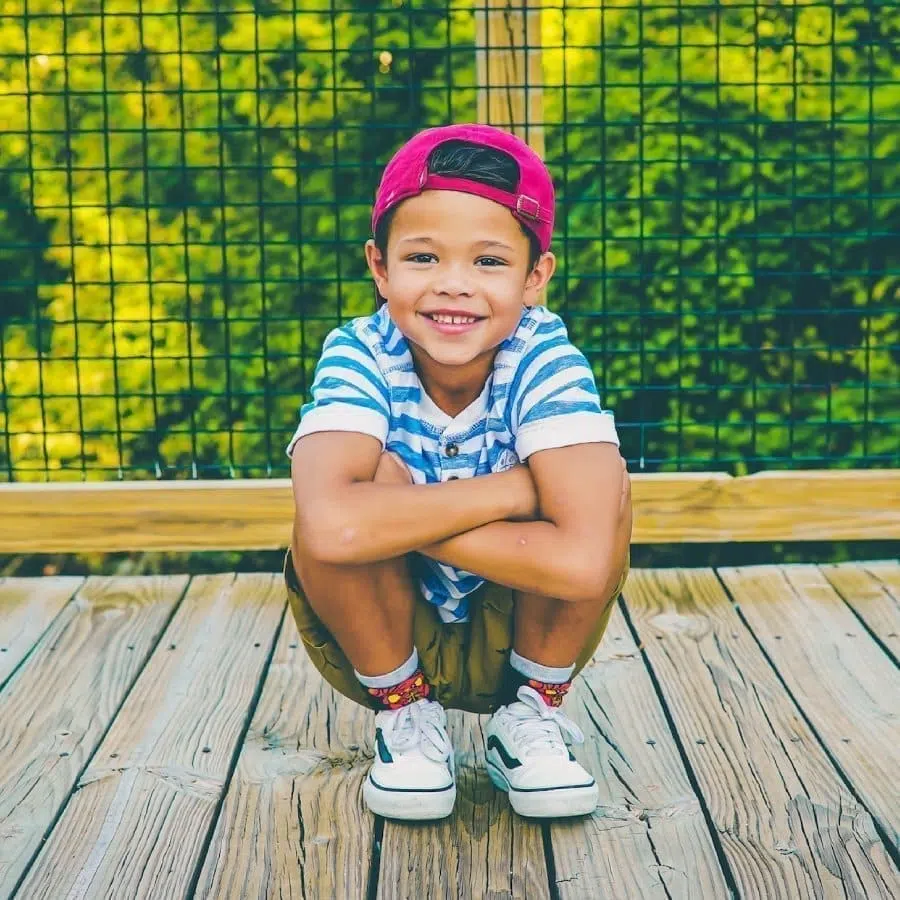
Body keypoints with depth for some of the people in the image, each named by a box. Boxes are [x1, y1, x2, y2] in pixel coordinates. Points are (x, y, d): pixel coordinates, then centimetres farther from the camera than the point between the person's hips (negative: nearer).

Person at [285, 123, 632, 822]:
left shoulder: (545, 355, -22)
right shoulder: (361, 354, -22)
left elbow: (585, 562, -36)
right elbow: (333, 527, -43)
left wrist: (398, 517, -33)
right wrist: (512, 491, -33)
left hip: (517, 637, 1)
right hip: (379, 637, 0)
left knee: (603, 485, -25)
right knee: (375, 473, -29)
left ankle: (532, 716, -3)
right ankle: (405, 714, -5)